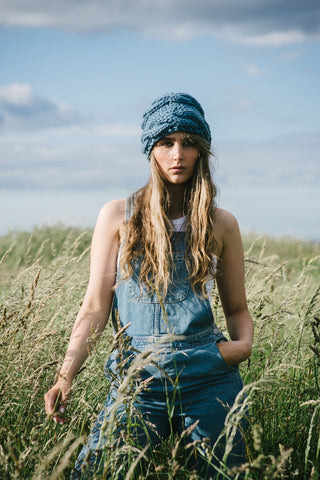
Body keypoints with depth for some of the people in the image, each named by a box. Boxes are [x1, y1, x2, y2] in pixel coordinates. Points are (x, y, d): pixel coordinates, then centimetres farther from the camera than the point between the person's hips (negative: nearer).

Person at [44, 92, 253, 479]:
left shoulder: (221, 224, 7)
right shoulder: (118, 216, 3)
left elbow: (237, 309, 14)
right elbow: (95, 306, 0)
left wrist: (244, 344, -8)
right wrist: (65, 376, -11)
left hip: (209, 377, 1)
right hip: (137, 377, -1)